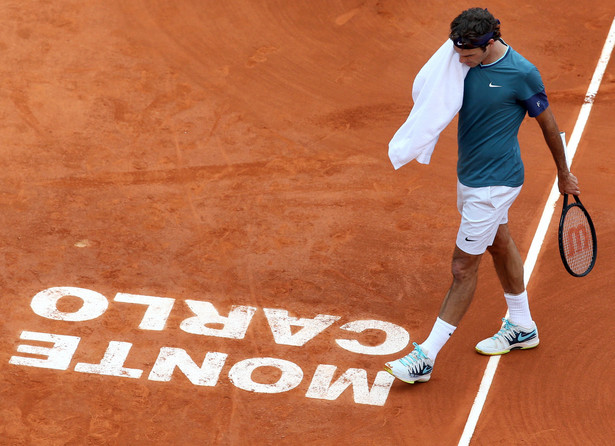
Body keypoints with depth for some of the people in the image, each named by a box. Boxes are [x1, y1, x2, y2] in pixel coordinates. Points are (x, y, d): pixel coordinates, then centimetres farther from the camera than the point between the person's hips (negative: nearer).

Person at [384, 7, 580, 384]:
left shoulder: (522, 74, -23)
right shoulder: (466, 61, -5)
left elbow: (548, 124, -8)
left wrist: (564, 175, 4)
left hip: (494, 183, -8)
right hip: (469, 173, 8)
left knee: (464, 267, -3)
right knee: (499, 245, 23)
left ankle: (426, 358, 1)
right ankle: (522, 327, 43)